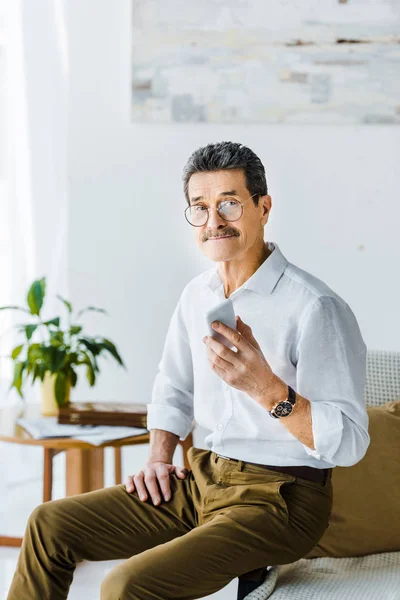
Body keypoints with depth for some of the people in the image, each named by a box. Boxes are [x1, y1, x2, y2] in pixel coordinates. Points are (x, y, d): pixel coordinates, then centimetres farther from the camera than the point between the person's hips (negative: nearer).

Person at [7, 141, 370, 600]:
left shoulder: (315, 308, -17)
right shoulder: (198, 294, 8)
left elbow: (350, 444, -22)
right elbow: (172, 388, 25)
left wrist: (267, 388, -34)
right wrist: (159, 458, 8)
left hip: (277, 498, -8)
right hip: (201, 478, 8)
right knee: (49, 525, 4)